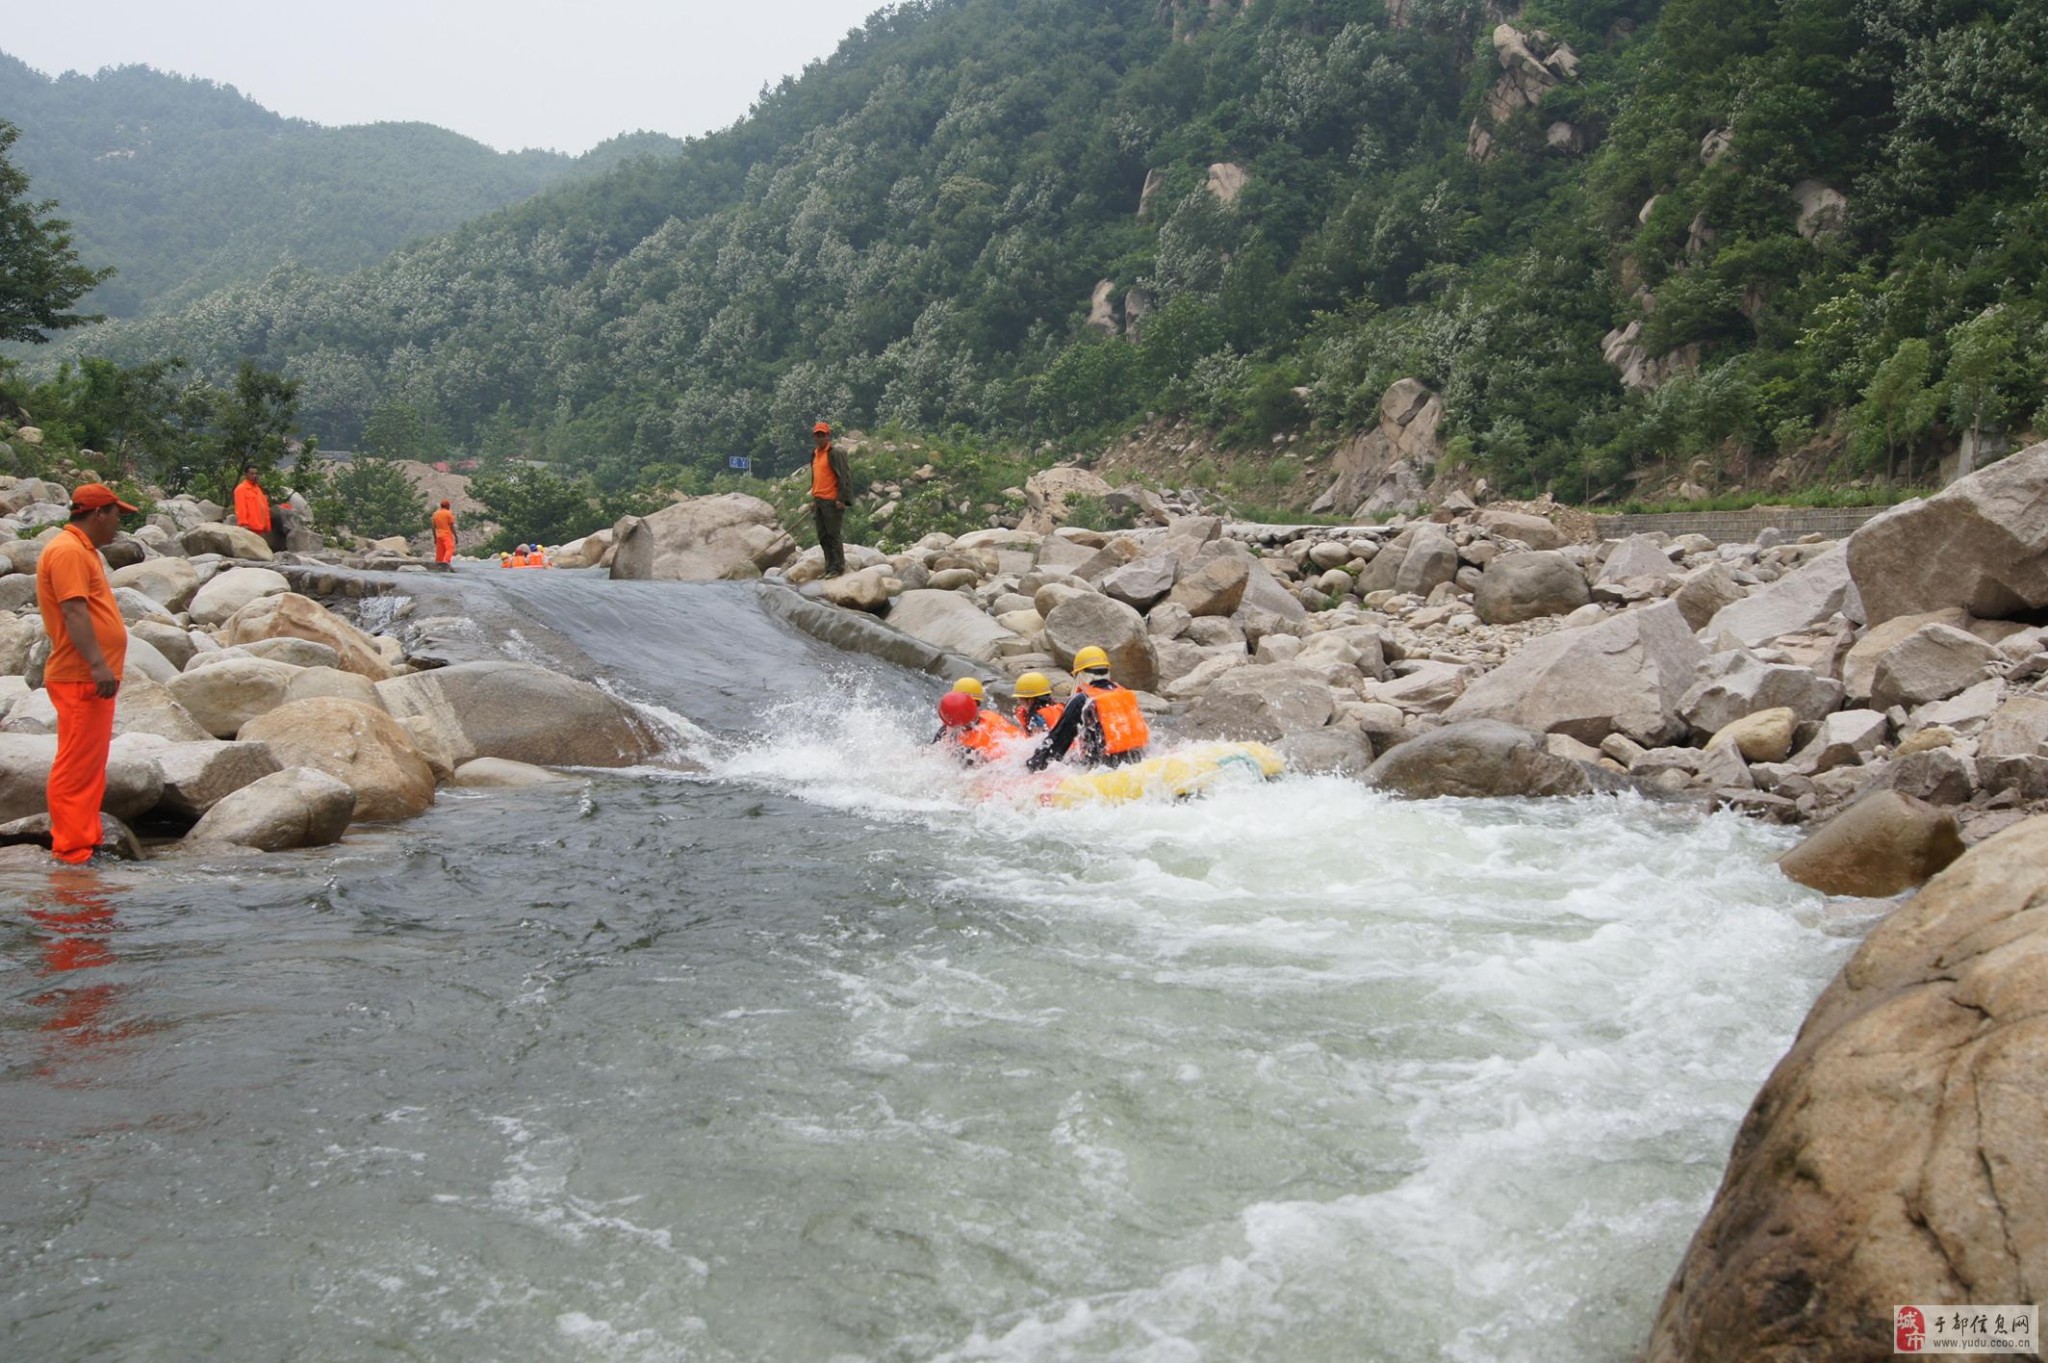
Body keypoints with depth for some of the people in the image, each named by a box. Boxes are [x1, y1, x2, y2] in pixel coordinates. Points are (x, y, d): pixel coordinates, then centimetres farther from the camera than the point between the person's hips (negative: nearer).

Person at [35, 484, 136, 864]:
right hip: (80, 679, -11)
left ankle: (87, 842, 20)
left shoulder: (83, 551, 20)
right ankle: (70, 850, -8)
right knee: (76, 766, -9)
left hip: (92, 677, 11)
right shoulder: (68, 551, -13)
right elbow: (73, 611, -23)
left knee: (91, 765, 14)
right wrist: (97, 664, -30)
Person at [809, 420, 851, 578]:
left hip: (831, 501, -8)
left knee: (833, 535, -6)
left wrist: (841, 499, -19)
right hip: (819, 501, 9)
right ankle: (829, 567, 17)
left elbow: (844, 476, -14)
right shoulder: (815, 454, 16)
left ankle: (837, 568, 0)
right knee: (822, 536, 10)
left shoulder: (834, 454, -10)